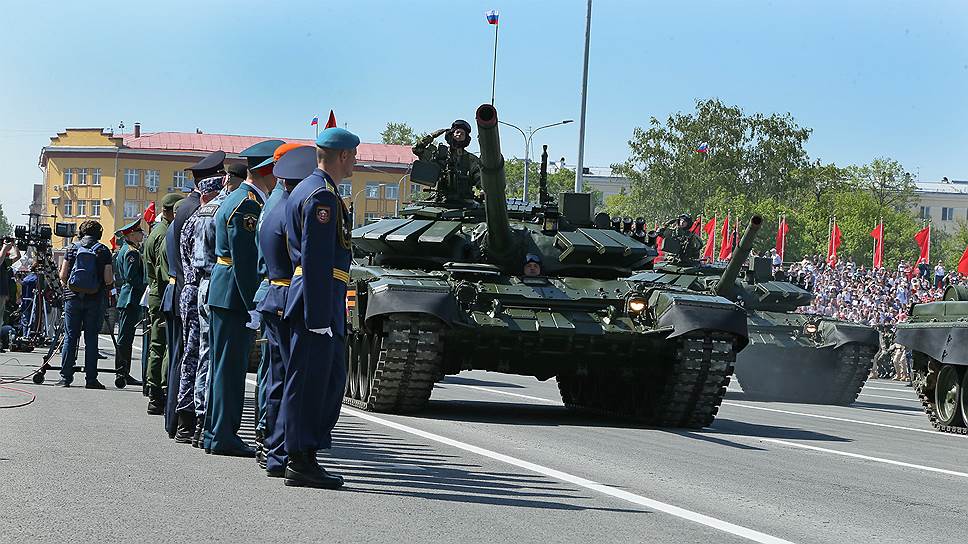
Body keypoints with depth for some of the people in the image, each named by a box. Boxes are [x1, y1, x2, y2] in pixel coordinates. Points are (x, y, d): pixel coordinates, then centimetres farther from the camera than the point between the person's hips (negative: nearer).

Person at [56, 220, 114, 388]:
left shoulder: (72, 248, 4)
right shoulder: (103, 250, 0)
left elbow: (63, 276, 2)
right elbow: (108, 279, -6)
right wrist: (109, 289, 13)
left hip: (73, 298, 1)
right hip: (95, 299, -1)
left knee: (70, 337, 5)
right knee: (91, 339, 2)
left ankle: (66, 377, 3)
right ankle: (91, 379, 0)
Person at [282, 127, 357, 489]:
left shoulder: (305, 189, 18)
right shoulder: (322, 196, -15)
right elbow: (316, 260, -21)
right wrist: (319, 316, -22)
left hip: (320, 301, 10)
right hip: (320, 299, -10)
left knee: (332, 377, 14)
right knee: (308, 381, -5)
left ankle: (309, 449, 19)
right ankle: (300, 462, 0)